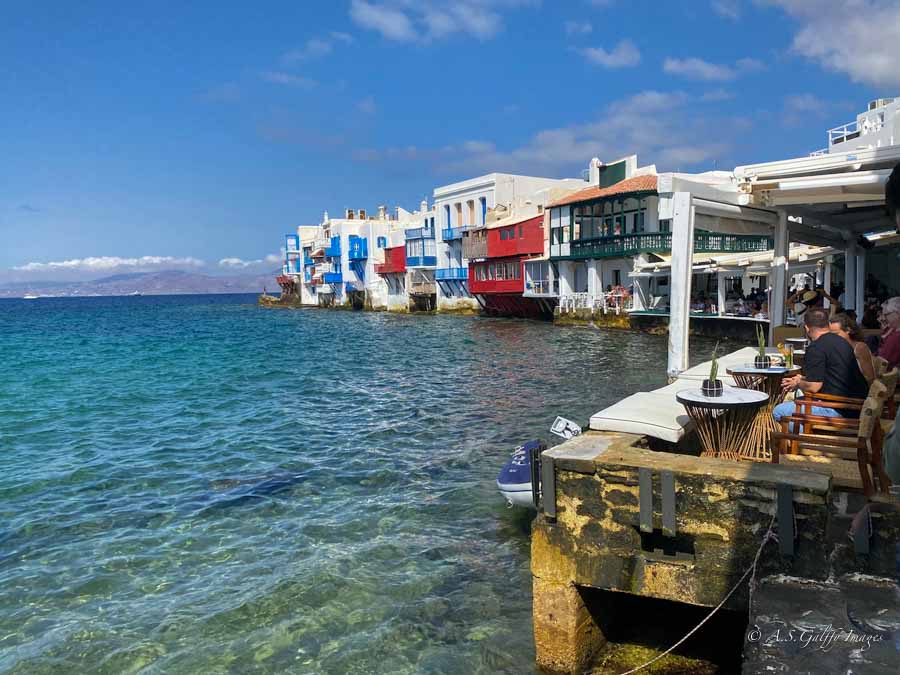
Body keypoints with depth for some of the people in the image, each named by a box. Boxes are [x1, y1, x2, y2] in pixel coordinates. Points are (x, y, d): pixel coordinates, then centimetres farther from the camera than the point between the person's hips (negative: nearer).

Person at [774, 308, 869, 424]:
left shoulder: (816, 348, -15)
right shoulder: (842, 341, 15)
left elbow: (813, 387, -17)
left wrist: (798, 383, 5)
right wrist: (803, 379, 30)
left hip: (838, 410, -10)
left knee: (778, 411, -11)